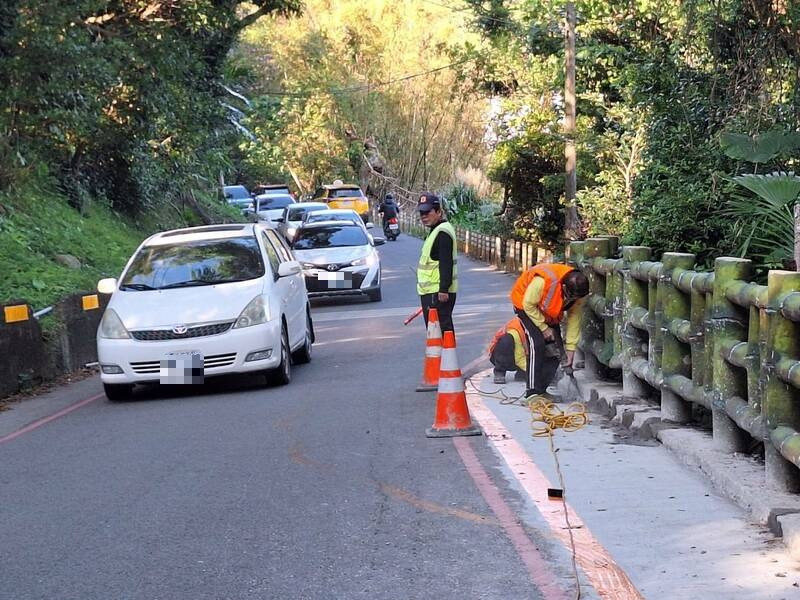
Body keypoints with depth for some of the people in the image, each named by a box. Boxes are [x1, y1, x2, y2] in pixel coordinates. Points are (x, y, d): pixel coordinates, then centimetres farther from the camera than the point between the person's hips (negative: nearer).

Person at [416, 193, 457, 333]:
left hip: (439, 292, -11)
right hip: (431, 291, 11)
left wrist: (444, 289, -27)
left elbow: (446, 263, -23)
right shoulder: (436, 230, 18)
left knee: (442, 327, -12)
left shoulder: (442, 232, -16)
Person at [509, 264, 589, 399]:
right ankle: (533, 392, -19)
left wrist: (570, 348, -12)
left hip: (549, 313, 6)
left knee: (556, 349, -3)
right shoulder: (543, 281, -42)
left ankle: (541, 390, 7)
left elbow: (574, 319, -13)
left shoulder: (579, 292, -23)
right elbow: (528, 305, -28)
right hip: (525, 303, -6)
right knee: (537, 343, -22)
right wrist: (543, 327, -21)